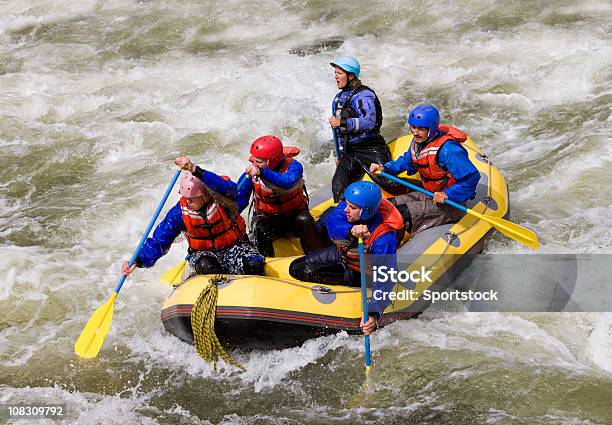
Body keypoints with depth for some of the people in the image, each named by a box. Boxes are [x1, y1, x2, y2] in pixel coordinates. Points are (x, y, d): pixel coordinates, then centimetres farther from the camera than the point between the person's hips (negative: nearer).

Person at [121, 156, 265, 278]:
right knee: (205, 266, -36)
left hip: (233, 247, -1)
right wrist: (139, 260, -26)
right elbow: (158, 242, -8)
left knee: (254, 263, -30)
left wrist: (195, 171, -59)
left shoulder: (222, 200, -19)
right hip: (202, 253, 1)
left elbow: (228, 189, -46)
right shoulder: (180, 212, -11)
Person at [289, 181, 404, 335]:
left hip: (358, 274, -6)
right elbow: (332, 224, -39)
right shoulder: (349, 204, -22)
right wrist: (351, 231, -63)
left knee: (307, 273, -22)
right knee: (296, 268, 6)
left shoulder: (384, 237, -37)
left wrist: (373, 313, -52)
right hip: (341, 254, 6)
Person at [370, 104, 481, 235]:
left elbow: (472, 177, -30)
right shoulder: (417, 142, 1)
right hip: (428, 194, 10)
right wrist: (385, 168, 9)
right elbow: (407, 161, 24)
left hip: (449, 203, -10)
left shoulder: (447, 149, -27)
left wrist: (447, 195, -34)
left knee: (404, 214, -22)